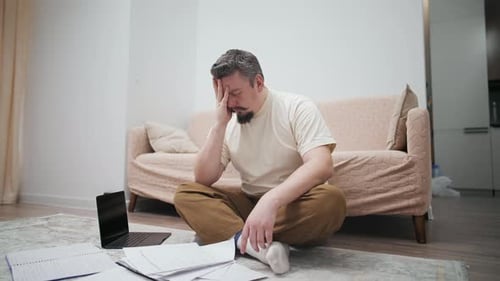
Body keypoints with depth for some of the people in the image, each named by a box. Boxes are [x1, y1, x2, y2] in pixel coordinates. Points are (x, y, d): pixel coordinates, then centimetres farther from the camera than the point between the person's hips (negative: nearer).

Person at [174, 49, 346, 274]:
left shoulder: (298, 108, -10)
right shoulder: (228, 124, 2)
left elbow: (322, 166, -25)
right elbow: (203, 179, -4)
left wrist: (270, 200, -40)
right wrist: (220, 124, -13)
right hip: (249, 203, 4)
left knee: (331, 200, -35)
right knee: (185, 194, -12)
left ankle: (243, 239, -22)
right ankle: (258, 244, -31)